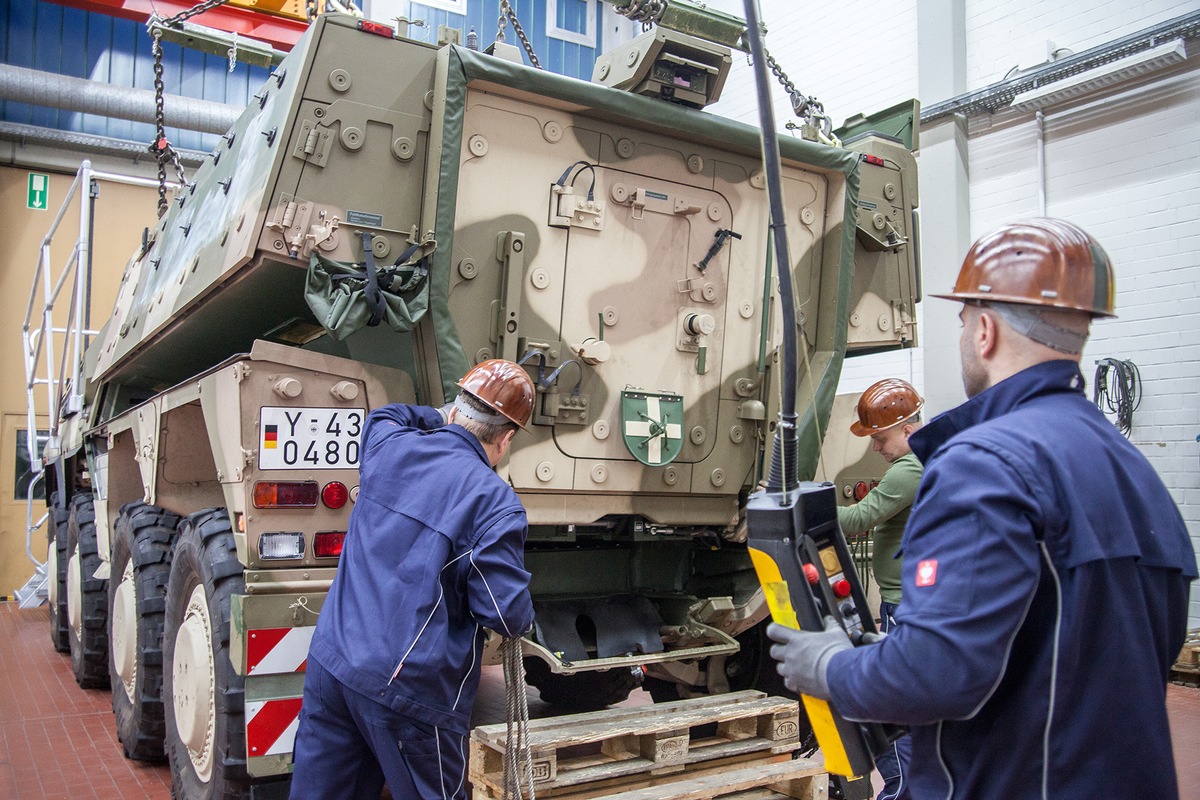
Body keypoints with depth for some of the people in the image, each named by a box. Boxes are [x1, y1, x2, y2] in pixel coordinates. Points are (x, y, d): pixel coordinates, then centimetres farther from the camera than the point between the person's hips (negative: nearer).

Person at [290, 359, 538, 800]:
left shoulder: (387, 447, 3)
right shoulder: (495, 502, -15)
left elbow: (382, 416, 29)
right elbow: (510, 615, -17)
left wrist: (443, 418, 35)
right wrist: (522, 618, 5)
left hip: (330, 662, 6)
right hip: (410, 690, -6)